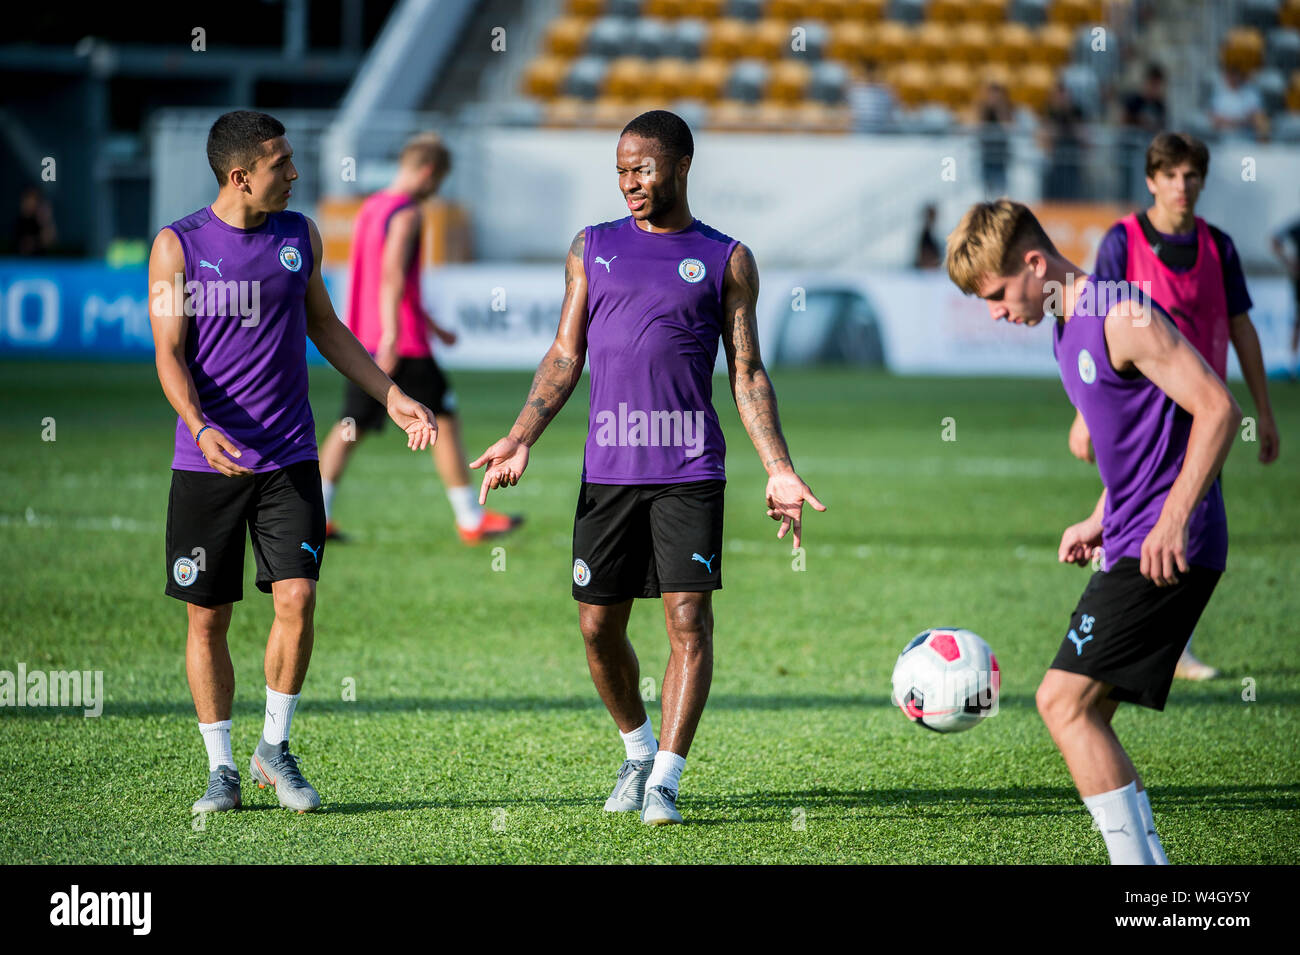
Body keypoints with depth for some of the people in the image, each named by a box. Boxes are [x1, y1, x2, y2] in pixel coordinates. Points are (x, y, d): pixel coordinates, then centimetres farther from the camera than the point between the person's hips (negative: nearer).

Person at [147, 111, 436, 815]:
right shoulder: (178, 246, -4)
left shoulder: (299, 235, 8)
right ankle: (221, 769, 13)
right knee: (207, 617, 2)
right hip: (206, 462, -2)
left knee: (297, 600, -10)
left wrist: (393, 398, 14)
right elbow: (169, 353, -8)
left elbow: (325, 328, 20)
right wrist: (202, 427, -25)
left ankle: (275, 748, 8)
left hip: (289, 459, 2)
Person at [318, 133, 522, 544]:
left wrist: (433, 326, 32)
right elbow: (393, 276, -24)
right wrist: (391, 336, -31)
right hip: (403, 345, -8)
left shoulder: (370, 207, 17)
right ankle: (472, 519, 8)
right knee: (444, 420, 3)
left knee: (351, 424, 6)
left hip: (363, 338, 8)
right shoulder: (406, 214, -12)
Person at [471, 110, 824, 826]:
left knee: (689, 619, -10)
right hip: (606, 470, 3)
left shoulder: (726, 260, 6)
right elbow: (565, 356, 13)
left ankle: (665, 781, -6)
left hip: (690, 470, -3)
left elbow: (747, 374, 6)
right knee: (597, 626, 4)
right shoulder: (593, 249, 13)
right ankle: (638, 751, 26)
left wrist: (779, 470, -3)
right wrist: (521, 438, 1)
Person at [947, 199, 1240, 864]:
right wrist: (1100, 522, 19)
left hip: (1168, 551, -10)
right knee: (1083, 715, 8)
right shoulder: (1067, 330, 16)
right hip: (1131, 549, 10)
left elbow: (1217, 409, -19)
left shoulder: (1122, 317, -15)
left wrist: (1173, 522, -24)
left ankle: (1138, 870, -13)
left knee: (1064, 700, -14)